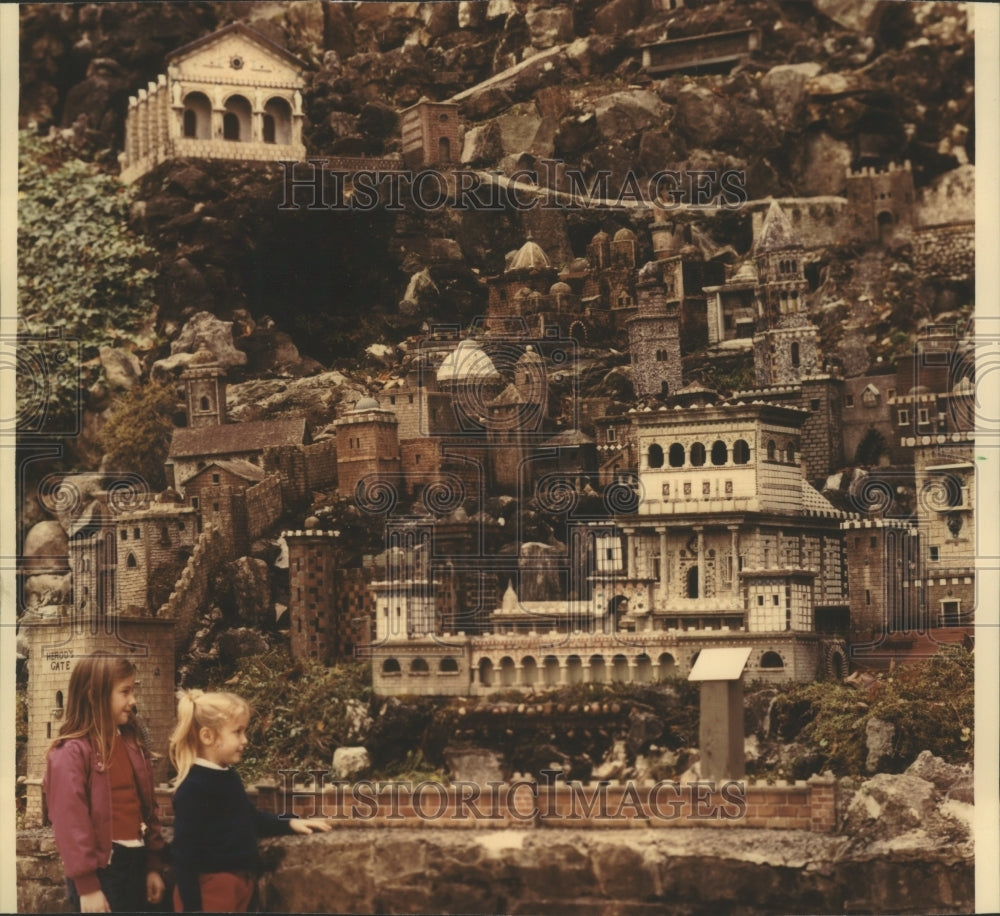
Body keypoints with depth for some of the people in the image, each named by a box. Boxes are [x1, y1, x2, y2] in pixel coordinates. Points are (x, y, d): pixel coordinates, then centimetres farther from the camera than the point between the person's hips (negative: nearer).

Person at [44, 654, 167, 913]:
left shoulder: (132, 744, 11)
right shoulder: (72, 752, -13)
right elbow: (70, 821, -17)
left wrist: (153, 866, 12)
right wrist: (87, 885, -18)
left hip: (136, 864, 8)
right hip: (102, 868, -8)